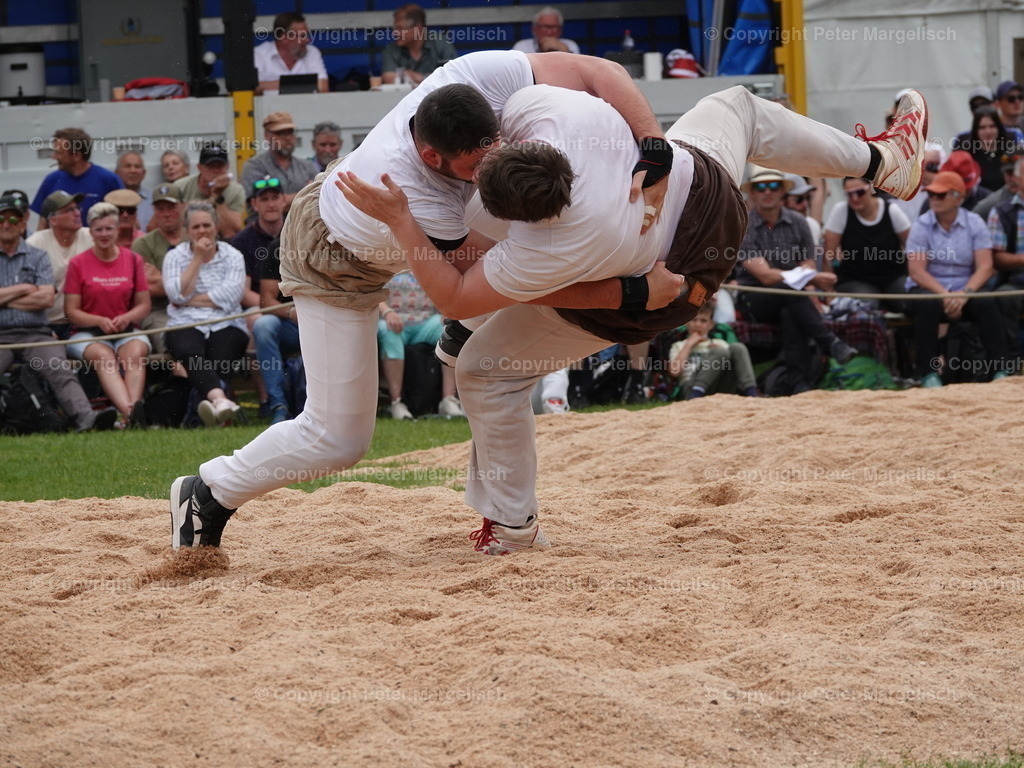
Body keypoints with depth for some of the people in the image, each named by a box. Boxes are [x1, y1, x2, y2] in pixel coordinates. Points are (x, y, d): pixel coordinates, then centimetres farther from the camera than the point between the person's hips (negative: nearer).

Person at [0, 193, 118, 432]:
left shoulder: (38, 257, 17)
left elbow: (46, 298, 2)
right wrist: (22, 290, 2)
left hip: (35, 333, 1)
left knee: (60, 370, -26)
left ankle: (85, 416, -47)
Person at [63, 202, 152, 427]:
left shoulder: (133, 260, 11)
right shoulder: (78, 264, 5)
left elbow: (144, 305, 12)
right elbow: (71, 311, 2)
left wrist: (127, 318, -10)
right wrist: (100, 321, -14)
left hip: (126, 331, 2)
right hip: (87, 333, -2)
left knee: (135, 352, -33)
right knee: (104, 356, -35)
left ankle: (132, 414, -53)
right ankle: (129, 411, -57)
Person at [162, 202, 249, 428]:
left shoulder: (232, 256, 13)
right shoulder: (175, 257, 15)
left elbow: (231, 295, -4)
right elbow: (177, 294, -3)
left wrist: (191, 299, -2)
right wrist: (198, 258, -1)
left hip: (226, 325, 1)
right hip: (186, 325, -1)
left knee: (221, 355, -34)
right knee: (190, 351, -36)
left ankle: (213, 402, -59)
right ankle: (220, 399, -62)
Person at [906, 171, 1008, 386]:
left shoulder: (975, 224, 2)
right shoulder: (921, 227, -1)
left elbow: (985, 267, -7)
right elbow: (917, 271, -10)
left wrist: (964, 293, -25)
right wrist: (945, 295, -24)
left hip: (964, 290, 1)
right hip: (929, 289, -1)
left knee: (986, 304, -29)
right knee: (927, 305, -35)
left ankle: (999, 370, -29)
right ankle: (928, 374, -32)